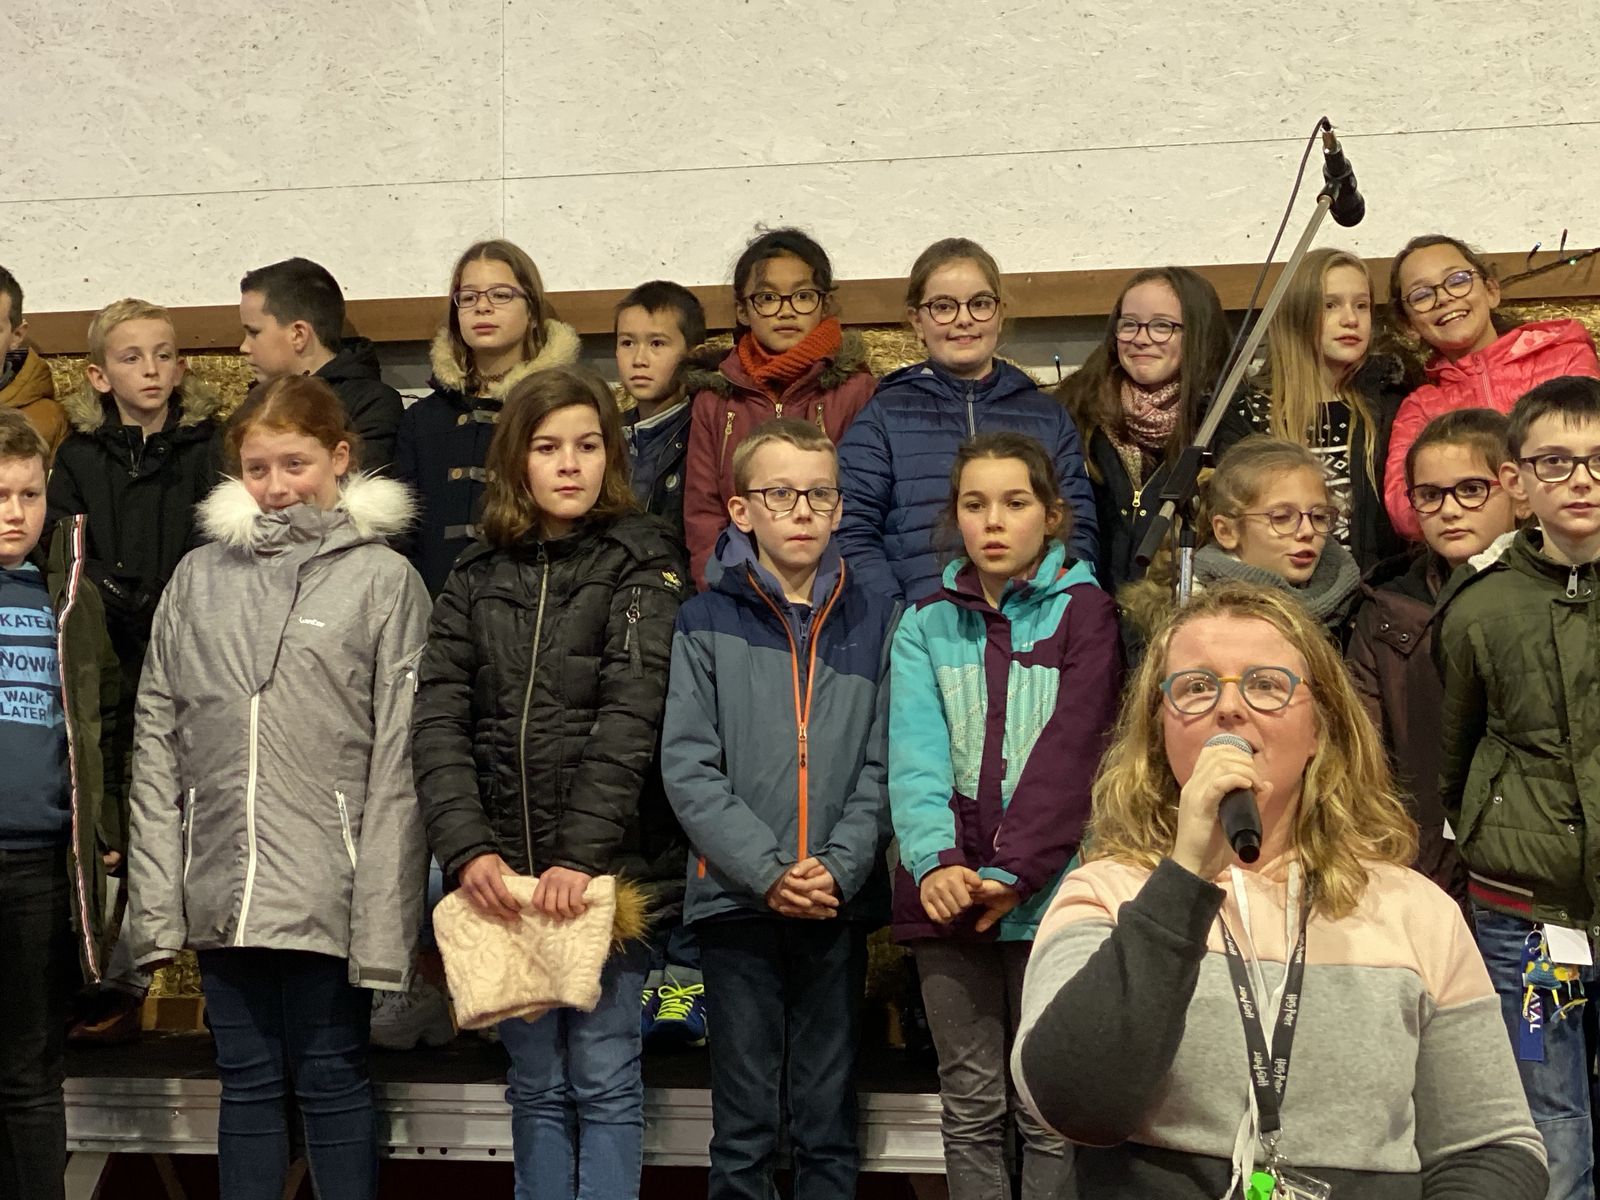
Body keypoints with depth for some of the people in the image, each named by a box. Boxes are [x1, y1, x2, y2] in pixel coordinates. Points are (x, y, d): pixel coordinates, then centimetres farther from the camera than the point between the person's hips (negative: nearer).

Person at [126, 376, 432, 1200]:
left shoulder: (384, 580, -3)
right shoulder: (198, 578, 8)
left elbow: (398, 763, -7)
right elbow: (157, 741, 7)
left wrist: (383, 918, -11)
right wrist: (156, 895, 1)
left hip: (328, 890, -4)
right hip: (223, 886, 4)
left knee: (332, 1082, 6)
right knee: (247, 1083, 13)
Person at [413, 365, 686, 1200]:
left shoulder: (642, 563, -1)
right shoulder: (475, 579, 9)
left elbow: (628, 718, -12)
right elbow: (438, 724, 0)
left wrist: (582, 856, -21)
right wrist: (468, 850, -14)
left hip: (607, 865, -3)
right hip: (502, 872, 3)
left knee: (603, 1080, 2)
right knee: (536, 1085, 11)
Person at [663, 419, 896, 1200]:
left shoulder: (873, 622, 7)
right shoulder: (707, 622, 2)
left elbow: (883, 764, 2)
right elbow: (688, 766, -5)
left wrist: (839, 866, -12)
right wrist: (767, 871, -15)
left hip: (841, 903, 1)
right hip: (736, 900, -1)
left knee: (829, 1117, 9)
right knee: (744, 1123, 6)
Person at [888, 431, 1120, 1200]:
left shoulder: (1085, 613, 1)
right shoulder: (927, 624, 9)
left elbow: (1068, 753, -9)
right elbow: (915, 754, -4)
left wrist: (1012, 872, -20)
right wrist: (936, 861, -21)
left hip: (1049, 892, -2)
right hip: (947, 896, 3)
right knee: (971, 1104, 8)